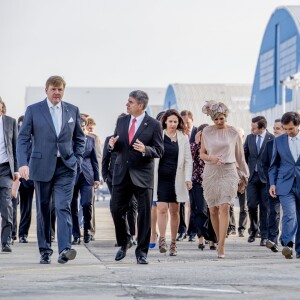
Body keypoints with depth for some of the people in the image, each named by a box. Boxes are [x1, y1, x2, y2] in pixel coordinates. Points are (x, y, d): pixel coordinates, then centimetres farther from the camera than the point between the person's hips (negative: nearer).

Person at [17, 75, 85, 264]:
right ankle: (45, 252, 15)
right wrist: (23, 163, -14)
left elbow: (80, 139, 18)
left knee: (64, 207, -13)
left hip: (66, 167, 0)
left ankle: (65, 250, -22)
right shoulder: (33, 110, 2)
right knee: (43, 210, 6)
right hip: (42, 167, 0)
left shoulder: (73, 110, 8)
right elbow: (23, 139, -1)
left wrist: (77, 160, 5)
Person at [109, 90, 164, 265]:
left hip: (142, 175, -4)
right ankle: (124, 243, 27)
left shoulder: (154, 125, -5)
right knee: (116, 209, 4)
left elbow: (159, 151, -6)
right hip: (122, 173, 4)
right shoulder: (122, 121, 10)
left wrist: (145, 149, -25)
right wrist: (112, 145, -7)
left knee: (144, 214, -1)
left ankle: (142, 251, 8)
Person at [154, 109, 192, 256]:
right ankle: (162, 239, -8)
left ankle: (173, 243, 13)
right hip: (161, 178, -2)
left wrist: (188, 179, -4)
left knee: (174, 211, 6)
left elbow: (188, 160, 6)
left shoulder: (183, 138, 7)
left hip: (176, 179, 2)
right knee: (162, 208, -13)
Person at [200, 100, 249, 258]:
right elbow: (202, 154, 9)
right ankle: (220, 240, 23)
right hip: (211, 172, 2)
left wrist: (243, 176, 18)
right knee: (213, 210, 5)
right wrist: (211, 158, -13)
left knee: (224, 208, -14)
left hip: (229, 172, -2)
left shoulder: (233, 133, 4)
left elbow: (239, 156, 13)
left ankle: (221, 246, -17)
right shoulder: (207, 132, 5)